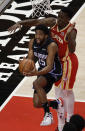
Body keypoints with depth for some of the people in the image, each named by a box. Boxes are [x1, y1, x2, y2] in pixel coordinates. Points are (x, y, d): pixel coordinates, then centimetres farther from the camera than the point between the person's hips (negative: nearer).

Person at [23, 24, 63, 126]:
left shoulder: (51, 45, -28)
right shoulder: (32, 43, -7)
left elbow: (49, 66, -33)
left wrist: (36, 73, -51)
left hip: (54, 72, -7)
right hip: (43, 71, 7)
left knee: (36, 83, -35)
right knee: (37, 104, 1)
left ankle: (48, 114, -25)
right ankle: (56, 103, 32)